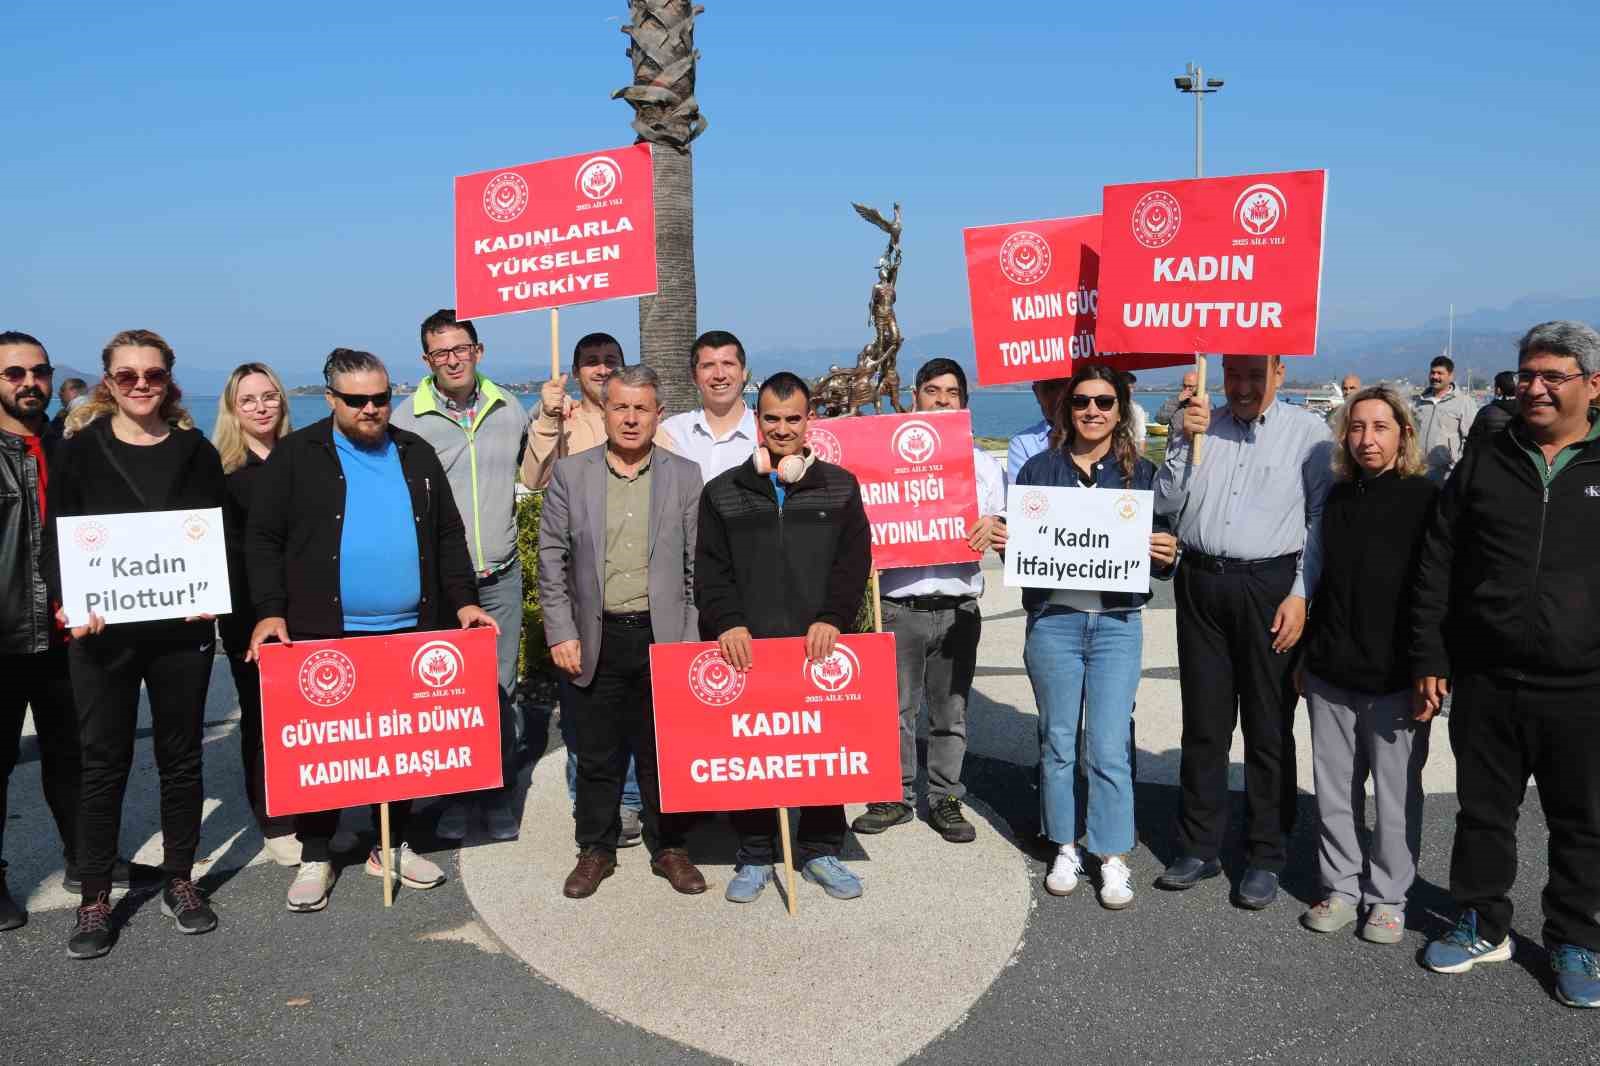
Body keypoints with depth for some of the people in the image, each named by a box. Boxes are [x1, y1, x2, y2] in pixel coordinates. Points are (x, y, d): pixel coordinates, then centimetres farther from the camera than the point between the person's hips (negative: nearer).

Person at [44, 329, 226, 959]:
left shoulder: (196, 451, 5)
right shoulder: (80, 449, 2)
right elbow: (56, 538, 1)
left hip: (182, 629, 1)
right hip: (103, 631, -1)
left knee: (181, 755, 9)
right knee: (104, 761, 6)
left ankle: (179, 882, 24)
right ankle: (95, 899, 18)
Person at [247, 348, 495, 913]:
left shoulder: (415, 453, 10)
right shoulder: (295, 455, 0)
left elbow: (448, 535, 12)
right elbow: (263, 540, -2)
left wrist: (463, 601, 3)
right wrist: (270, 612, -12)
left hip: (410, 631, 3)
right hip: (325, 634, -3)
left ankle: (393, 846, 27)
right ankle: (315, 857, 21)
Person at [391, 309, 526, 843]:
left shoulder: (509, 409, 5)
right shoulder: (407, 419, -4)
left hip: (500, 578, 2)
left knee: (500, 690, 7)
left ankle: (498, 794, 21)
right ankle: (454, 795, 22)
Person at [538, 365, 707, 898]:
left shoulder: (685, 476, 4)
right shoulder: (570, 474, 4)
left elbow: (698, 566, 4)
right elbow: (552, 560, 3)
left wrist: (691, 639, 0)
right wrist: (561, 633, -3)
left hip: (664, 637, 0)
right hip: (597, 639, 0)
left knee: (663, 750, 9)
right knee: (597, 754, 10)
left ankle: (670, 848, 25)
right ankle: (596, 850, 26)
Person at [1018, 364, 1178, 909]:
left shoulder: (1141, 472, 4)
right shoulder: (1039, 469, 4)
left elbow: (1162, 553, 7)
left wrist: (1166, 554, -16)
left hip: (1117, 623, -1)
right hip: (1053, 619, 1)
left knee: (1110, 747, -2)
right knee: (1058, 741, 9)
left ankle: (1114, 858, 14)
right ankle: (1066, 849, 25)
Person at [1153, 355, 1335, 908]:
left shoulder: (1307, 431, 0)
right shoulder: (1201, 423, 10)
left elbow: (1322, 519, -2)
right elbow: (1166, 504, 4)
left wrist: (1301, 594, -9)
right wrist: (1185, 441, -7)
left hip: (1270, 586, -3)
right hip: (1200, 584, 3)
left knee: (1269, 729, 5)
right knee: (1203, 724, 10)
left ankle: (1265, 858, 17)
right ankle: (1198, 848, 22)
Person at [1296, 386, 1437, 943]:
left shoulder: (1427, 500, -5)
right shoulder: (1339, 498, 9)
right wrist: (1307, 656, 16)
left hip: (1396, 680, -4)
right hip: (1331, 676, 5)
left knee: (1396, 793, 6)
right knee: (1334, 789, 11)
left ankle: (1387, 897, 21)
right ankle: (1341, 888, 25)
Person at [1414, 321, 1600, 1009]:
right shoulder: (1483, 467, 6)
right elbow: (1436, 569, 6)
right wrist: (1428, 658, 1)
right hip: (1484, 685, 1)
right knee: (1483, 812, 13)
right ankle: (1483, 926, 30)